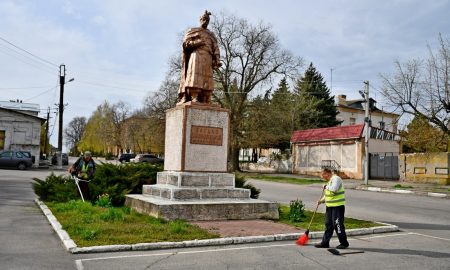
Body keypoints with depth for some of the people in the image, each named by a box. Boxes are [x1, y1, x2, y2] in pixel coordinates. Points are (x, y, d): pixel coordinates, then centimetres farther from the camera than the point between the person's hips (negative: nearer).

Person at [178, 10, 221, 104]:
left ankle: (205, 100, -12)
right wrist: (197, 42, -10)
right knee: (195, 76, -19)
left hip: (207, 58, 4)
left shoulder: (211, 35, 26)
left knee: (207, 79, -7)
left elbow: (216, 49, 14)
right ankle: (194, 97, -28)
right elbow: (185, 43, 5)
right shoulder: (192, 31, 18)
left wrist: (217, 60, -2)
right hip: (196, 55, -4)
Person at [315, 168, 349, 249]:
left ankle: (344, 243, 9)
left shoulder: (336, 178, -13)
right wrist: (322, 200, 11)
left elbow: (334, 189, -31)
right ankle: (325, 242, 19)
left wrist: (326, 186, -14)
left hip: (338, 206, -10)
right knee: (328, 224, 12)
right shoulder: (330, 181, 17)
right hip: (330, 206, 10)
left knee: (337, 224, -4)